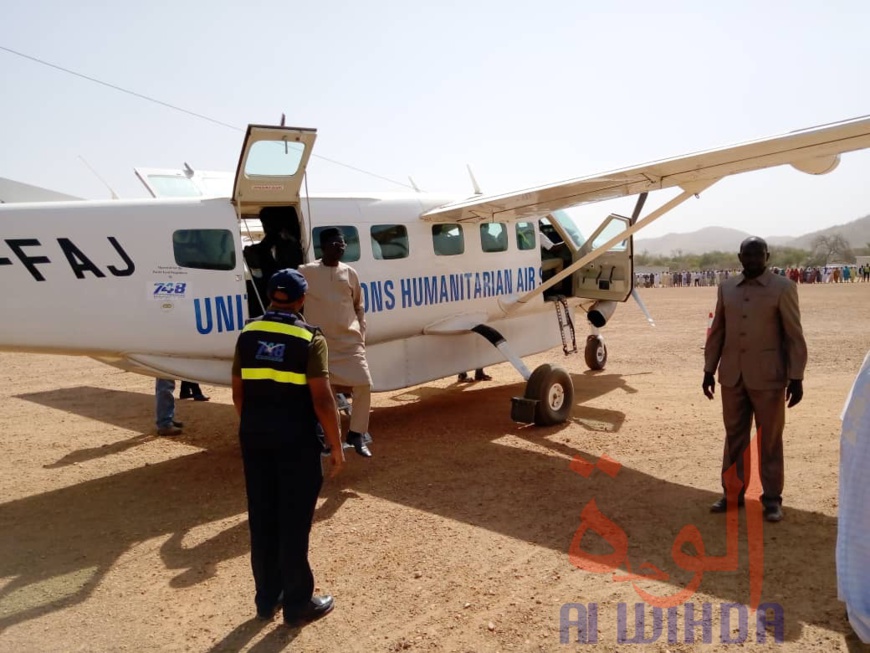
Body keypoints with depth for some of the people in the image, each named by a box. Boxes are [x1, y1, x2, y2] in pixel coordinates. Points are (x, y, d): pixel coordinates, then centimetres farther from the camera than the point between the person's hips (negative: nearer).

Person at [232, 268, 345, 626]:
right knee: (294, 520, 5)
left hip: (255, 435, 5)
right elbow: (322, 398, -14)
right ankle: (298, 603, 18)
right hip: (295, 438, -5)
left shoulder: (248, 335, 4)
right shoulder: (310, 338, -11)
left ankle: (267, 598, 28)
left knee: (261, 518, 15)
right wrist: (336, 445, -5)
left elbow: (238, 391, 9)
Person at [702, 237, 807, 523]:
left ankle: (772, 498, 17)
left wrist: (796, 378, -7)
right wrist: (709, 370, 9)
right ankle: (734, 492, 23)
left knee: (769, 440, 5)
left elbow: (794, 335, -5)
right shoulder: (727, 287, 8)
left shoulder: (783, 287, -4)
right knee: (734, 436, 11)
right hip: (732, 376, 4)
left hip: (768, 376, -4)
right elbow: (717, 332, 11)